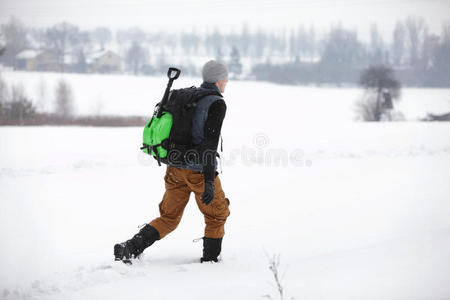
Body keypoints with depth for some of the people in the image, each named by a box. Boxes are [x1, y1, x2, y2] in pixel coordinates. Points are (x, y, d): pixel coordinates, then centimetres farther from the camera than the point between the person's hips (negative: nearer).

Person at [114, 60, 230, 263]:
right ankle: (210, 259, 21)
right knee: (217, 215, 16)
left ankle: (131, 247, -5)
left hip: (175, 168, 7)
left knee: (168, 219, 12)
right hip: (200, 170, -7)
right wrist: (209, 181, -23)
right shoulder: (217, 104, -11)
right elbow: (210, 142, -20)